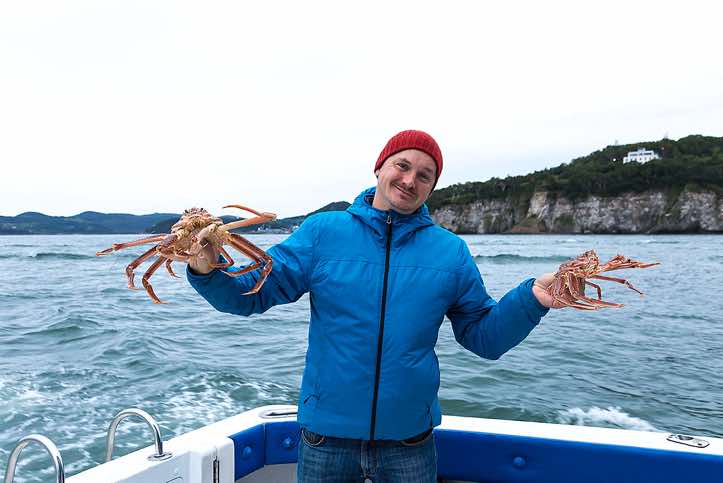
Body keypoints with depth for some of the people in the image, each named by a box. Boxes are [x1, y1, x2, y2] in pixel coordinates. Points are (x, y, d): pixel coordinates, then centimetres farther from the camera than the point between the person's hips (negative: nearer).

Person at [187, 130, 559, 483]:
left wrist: (531, 299, -14)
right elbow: (252, 293, -5)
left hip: (410, 439, 1)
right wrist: (209, 270, -24)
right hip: (325, 435, 0)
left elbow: (483, 337, 2)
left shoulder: (451, 251, 0)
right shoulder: (321, 232, -4)